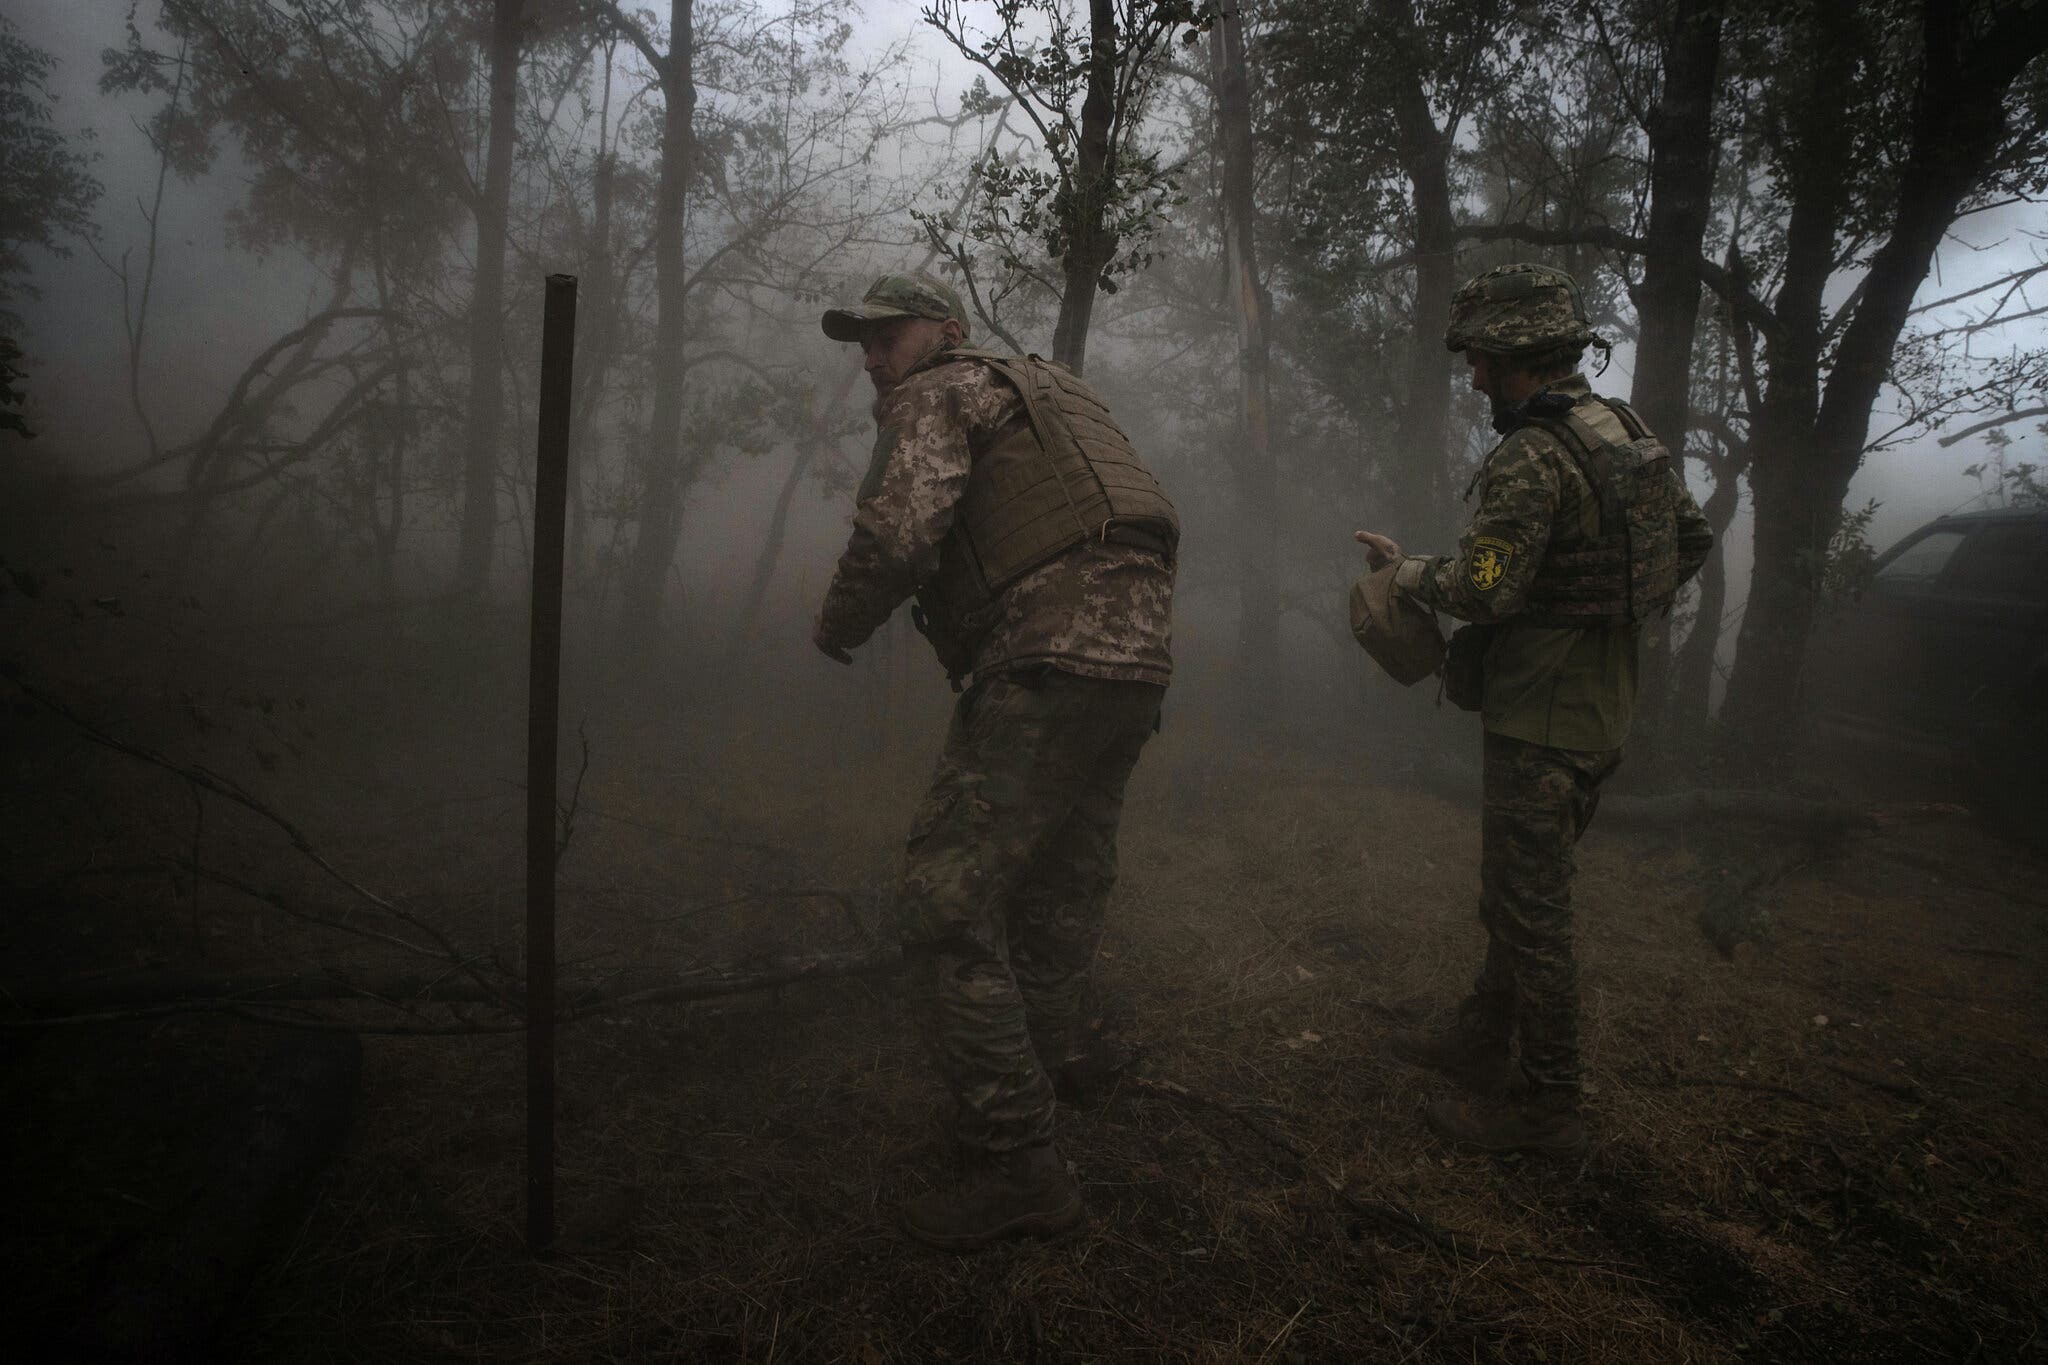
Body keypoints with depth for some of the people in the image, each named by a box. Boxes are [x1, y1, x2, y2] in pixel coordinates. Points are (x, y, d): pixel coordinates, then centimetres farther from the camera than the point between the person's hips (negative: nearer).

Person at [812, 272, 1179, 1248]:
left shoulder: (938, 393, 3)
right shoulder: (1045, 390, 30)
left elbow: (896, 531, -14)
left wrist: (836, 627, 2)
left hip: (1050, 657, -10)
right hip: (1139, 655, 10)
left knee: (951, 907, -8)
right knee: (1059, 898, 19)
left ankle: (1017, 1169, -3)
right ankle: (1022, 1099, 34)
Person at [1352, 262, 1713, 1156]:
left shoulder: (1531, 457, -20)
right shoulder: (1627, 433, 9)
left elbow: (1484, 587, -25)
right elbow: (1693, 539, 16)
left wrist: (1408, 570, -7)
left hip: (1542, 717, -10)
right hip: (1600, 701, 10)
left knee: (1529, 910, 1)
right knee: (1517, 890, 20)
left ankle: (1546, 1108, 13)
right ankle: (1480, 1042, 35)